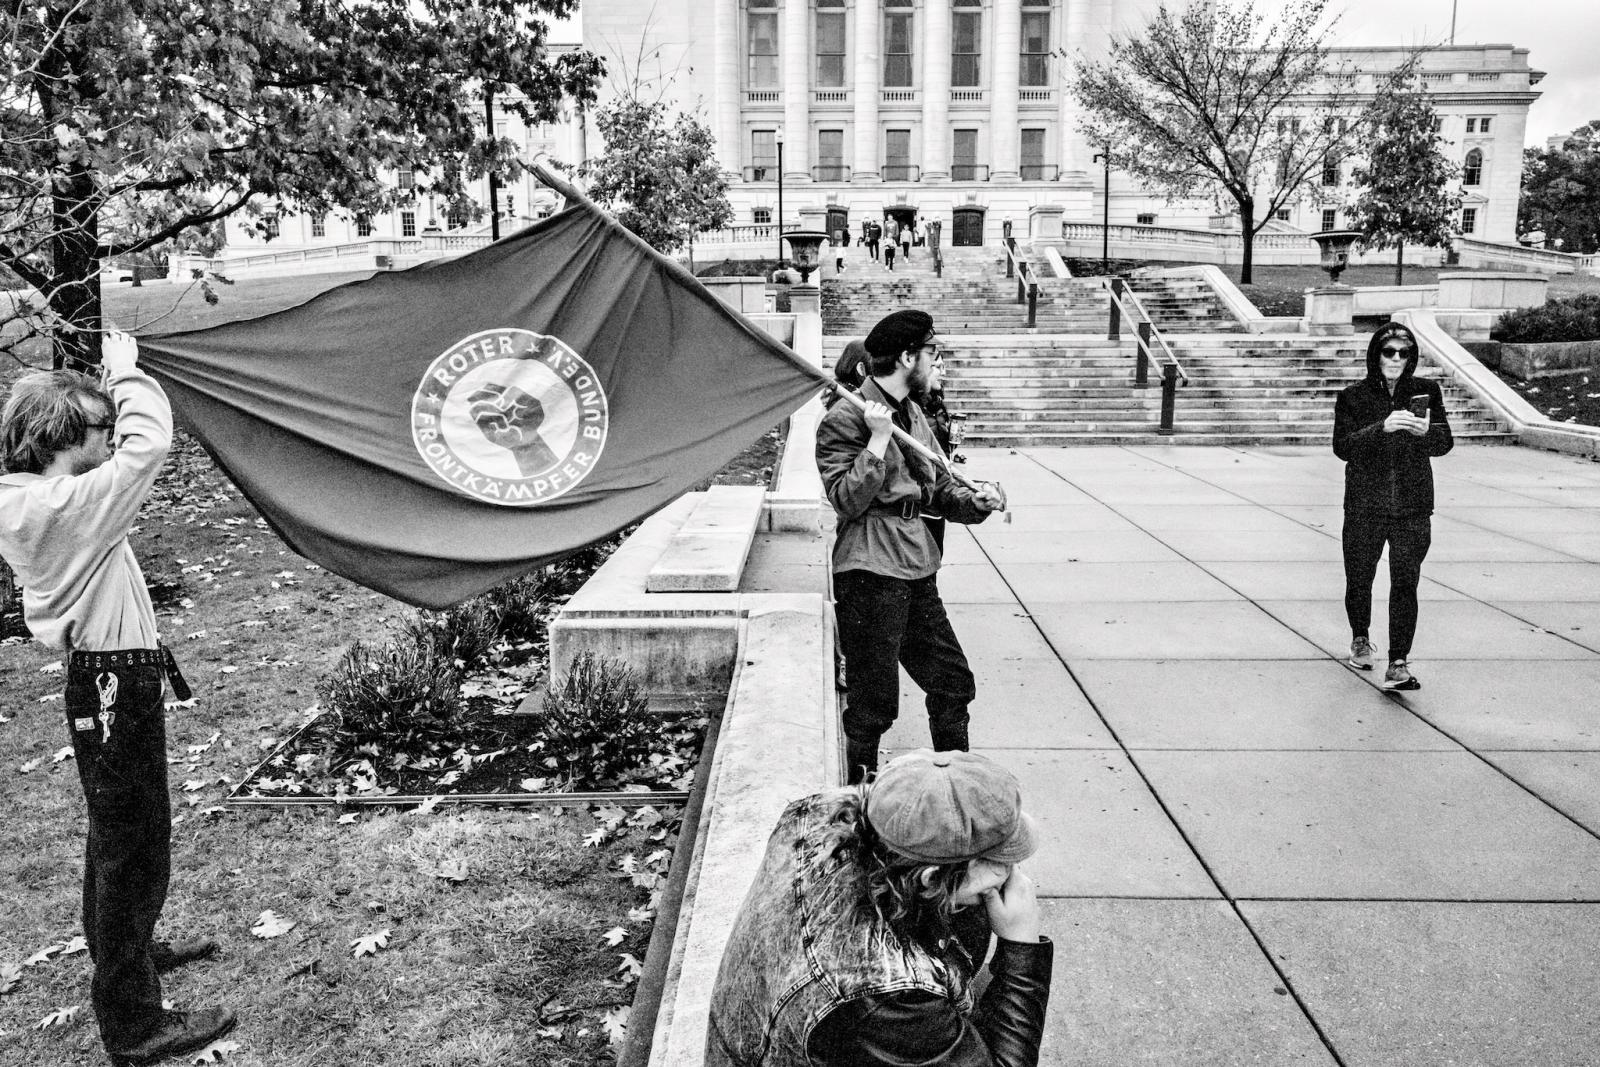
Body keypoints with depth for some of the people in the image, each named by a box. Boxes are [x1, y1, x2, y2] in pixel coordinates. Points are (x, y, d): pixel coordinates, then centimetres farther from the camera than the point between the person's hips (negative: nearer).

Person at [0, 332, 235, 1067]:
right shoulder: (66, 505, -24)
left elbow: (120, 452, 17)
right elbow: (149, 443, -25)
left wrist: (105, 389, 8)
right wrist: (125, 373, -11)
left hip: (101, 681, 10)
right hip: (116, 685, -10)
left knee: (116, 835, 25)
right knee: (134, 845, -1)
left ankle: (125, 950, 46)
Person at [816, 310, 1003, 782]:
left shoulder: (912, 414, 16)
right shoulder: (845, 419, -10)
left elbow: (939, 488, 20)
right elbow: (848, 500, -18)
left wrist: (975, 499, 0)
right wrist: (879, 439, -22)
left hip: (916, 568, 9)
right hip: (870, 571, -8)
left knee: (952, 680, 15)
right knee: (873, 704, 0)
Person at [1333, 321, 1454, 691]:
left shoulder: (1426, 391, 5)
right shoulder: (1352, 397, -1)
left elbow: (1445, 442, 2)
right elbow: (1342, 447, -12)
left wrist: (1425, 431, -20)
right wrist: (1382, 428, -27)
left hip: (1413, 508, 0)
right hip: (1364, 506, 0)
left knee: (1405, 584, -7)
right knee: (1359, 579, 12)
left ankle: (1398, 664, -6)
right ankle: (1360, 639, 38)